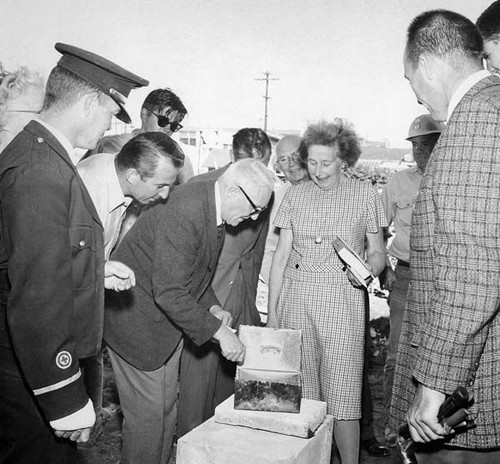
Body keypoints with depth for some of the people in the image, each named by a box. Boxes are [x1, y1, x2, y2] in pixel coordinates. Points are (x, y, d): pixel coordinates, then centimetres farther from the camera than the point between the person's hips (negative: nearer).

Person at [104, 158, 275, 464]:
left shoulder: (211, 206, -1)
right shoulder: (183, 211, -31)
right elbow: (168, 294, -32)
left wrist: (211, 306, 1)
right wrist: (219, 332, -25)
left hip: (168, 320, 9)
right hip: (138, 321, -9)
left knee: (167, 408, 18)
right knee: (147, 414, 2)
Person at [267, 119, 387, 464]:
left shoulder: (364, 193, 4)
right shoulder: (296, 194, 9)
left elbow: (378, 252, 8)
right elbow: (281, 254, 9)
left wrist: (367, 271, -15)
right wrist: (272, 308, 4)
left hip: (343, 302, -2)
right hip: (296, 298, 2)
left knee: (343, 399, -3)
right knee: (299, 392, 6)